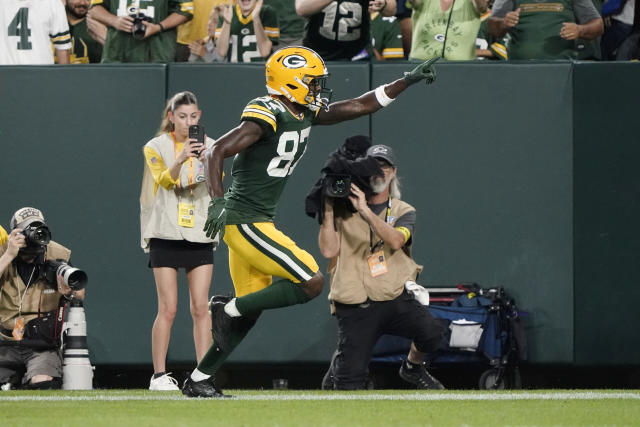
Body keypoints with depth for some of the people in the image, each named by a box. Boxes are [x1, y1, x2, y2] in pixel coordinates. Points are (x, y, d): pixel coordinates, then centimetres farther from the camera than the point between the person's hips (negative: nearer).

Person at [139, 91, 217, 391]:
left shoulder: (209, 146, 6)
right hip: (167, 236, -2)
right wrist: (180, 159, -35)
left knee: (200, 308, -1)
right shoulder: (156, 148, 1)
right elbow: (164, 180, -16)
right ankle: (159, 375, 0)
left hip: (200, 236, 2)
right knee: (168, 309, -5)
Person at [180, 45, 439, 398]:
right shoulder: (266, 115, -17)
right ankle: (228, 310, -7)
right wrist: (217, 202, -34)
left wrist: (408, 80, 16)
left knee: (250, 311, 13)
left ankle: (198, 381, 18)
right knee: (311, 283, -13)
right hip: (245, 222, -10)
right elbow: (217, 152, -22)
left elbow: (359, 106, 18)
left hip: (257, 224, 10)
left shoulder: (306, 114, 10)